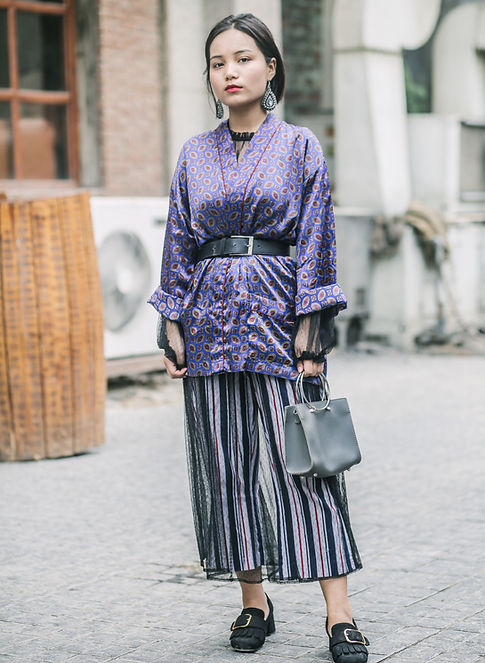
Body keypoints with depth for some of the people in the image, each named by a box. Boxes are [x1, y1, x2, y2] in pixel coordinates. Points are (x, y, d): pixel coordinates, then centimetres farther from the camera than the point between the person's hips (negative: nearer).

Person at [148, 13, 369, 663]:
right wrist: (172, 324, 4)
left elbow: (316, 239, -2)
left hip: (278, 312, -3)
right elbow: (178, 243, 11)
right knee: (225, 463, 5)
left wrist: (311, 326, -9)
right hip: (210, 315, 3)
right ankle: (254, 603, 18)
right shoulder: (195, 154, 11)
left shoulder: (300, 146, 2)